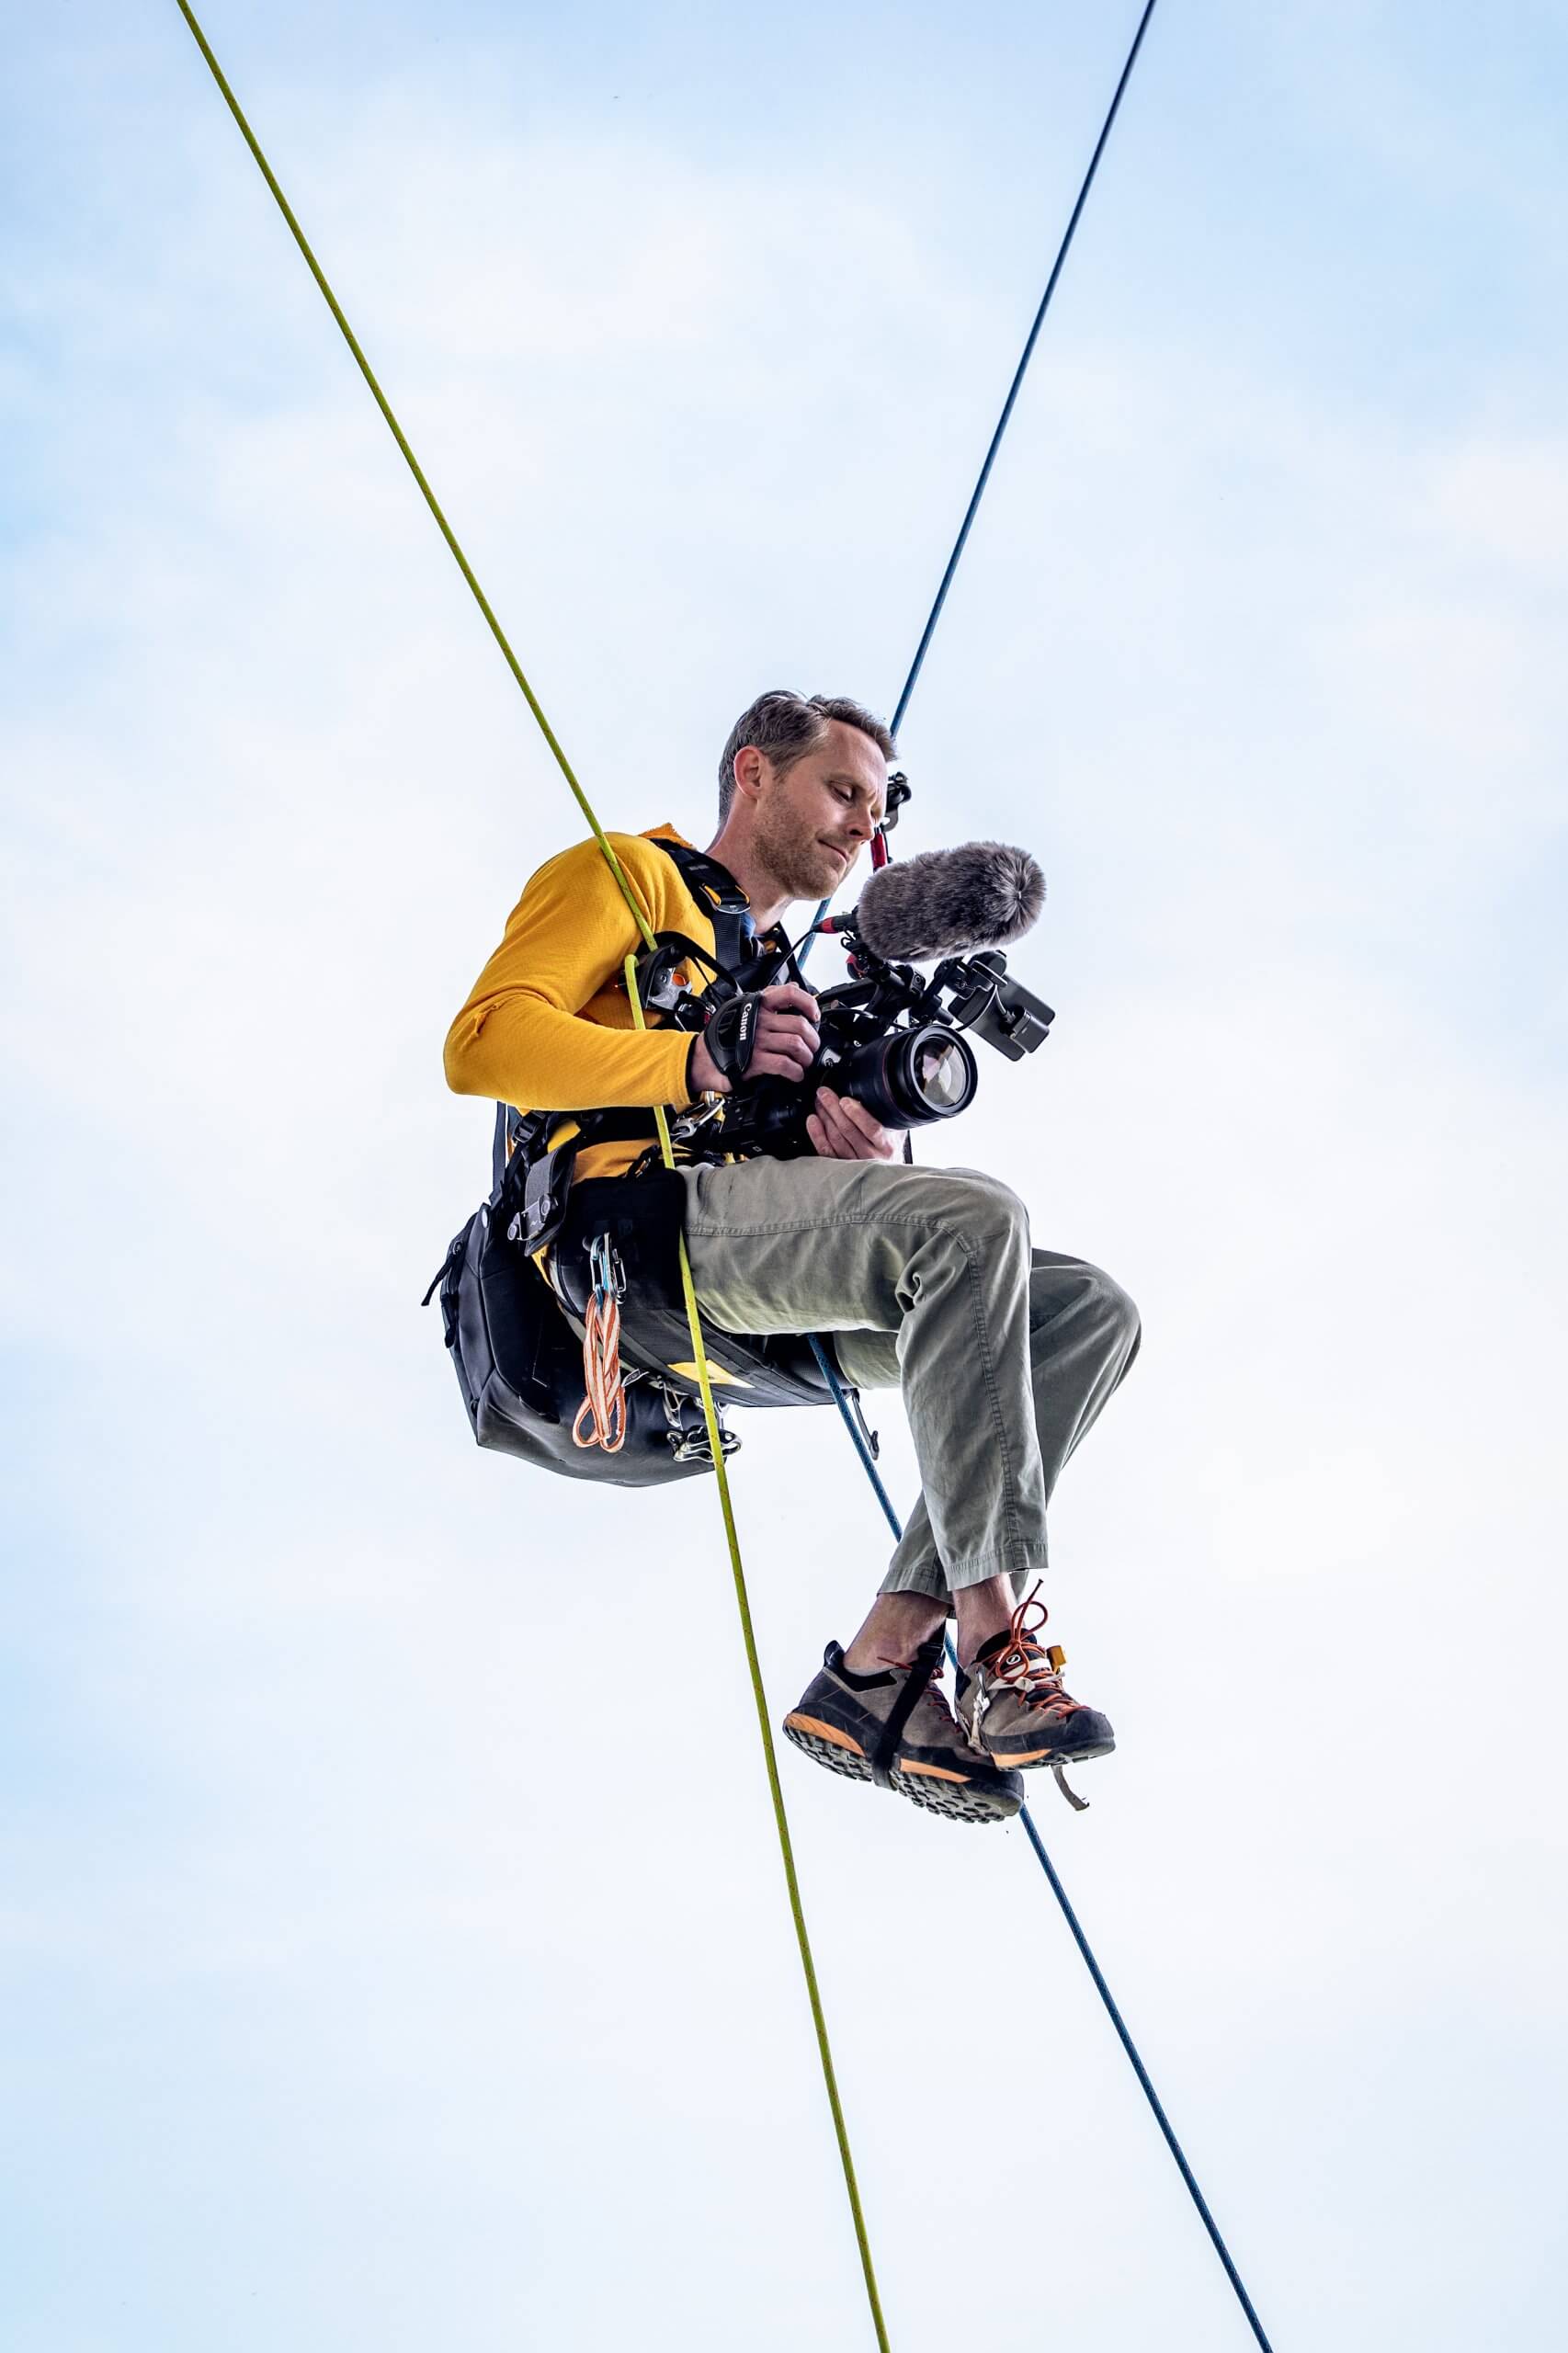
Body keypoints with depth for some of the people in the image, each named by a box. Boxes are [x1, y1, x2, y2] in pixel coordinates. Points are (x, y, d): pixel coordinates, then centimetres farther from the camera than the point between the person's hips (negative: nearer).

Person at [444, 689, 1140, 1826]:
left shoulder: (791, 981, 36)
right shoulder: (627, 874, 14)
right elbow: (483, 1042, -5)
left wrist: (873, 1168, 0)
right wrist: (705, 1062, -18)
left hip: (781, 1276, 8)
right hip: (640, 1222, -8)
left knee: (1091, 1312, -8)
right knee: (974, 1214, -30)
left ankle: (882, 1665, -19)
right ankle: (995, 1629, -31)